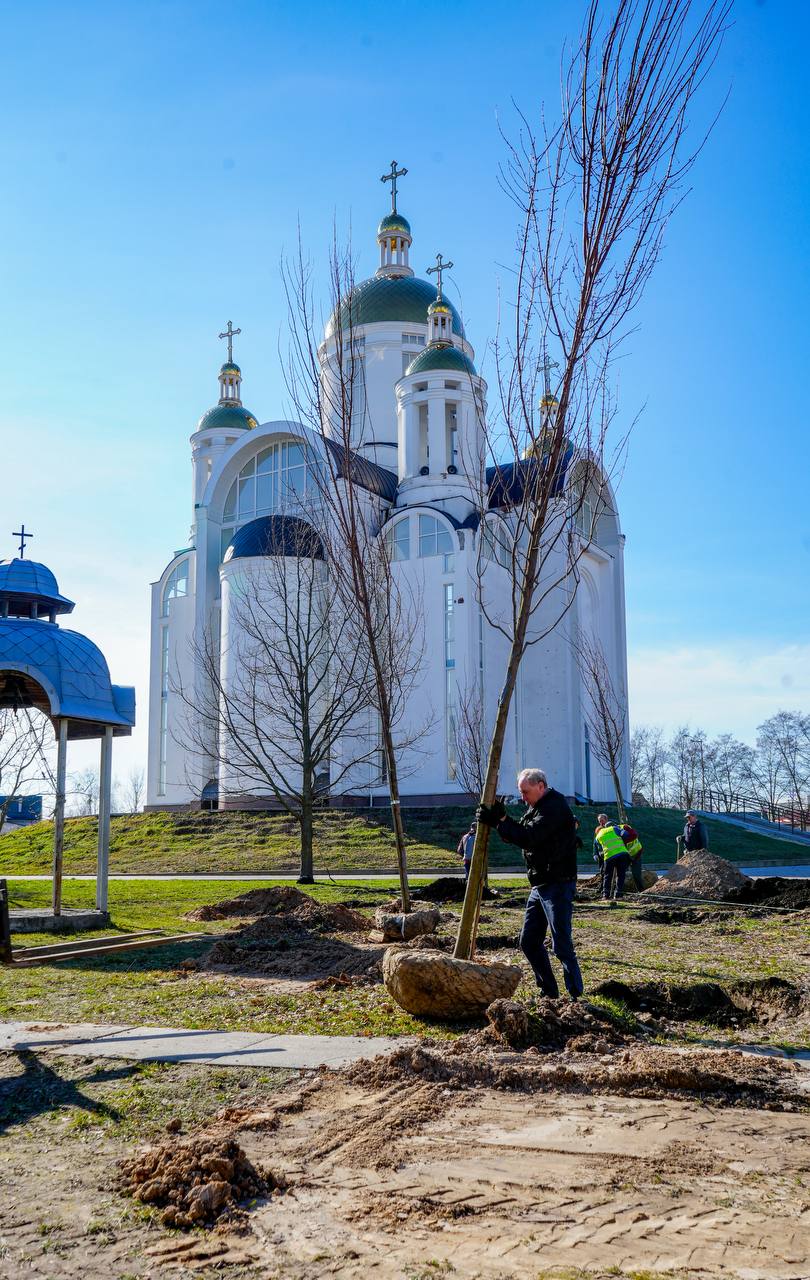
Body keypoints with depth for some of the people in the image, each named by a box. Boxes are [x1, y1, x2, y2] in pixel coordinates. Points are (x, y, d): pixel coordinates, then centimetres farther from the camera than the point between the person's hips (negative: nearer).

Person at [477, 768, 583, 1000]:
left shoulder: (555, 807, -17)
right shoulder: (536, 807, 15)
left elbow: (527, 837, -24)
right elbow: (516, 835, 14)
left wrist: (499, 821, -16)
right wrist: (498, 819, -2)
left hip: (558, 885, -10)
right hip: (539, 886, 10)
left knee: (562, 945, -9)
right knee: (529, 941, 12)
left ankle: (576, 997, -3)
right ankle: (549, 993, 20)